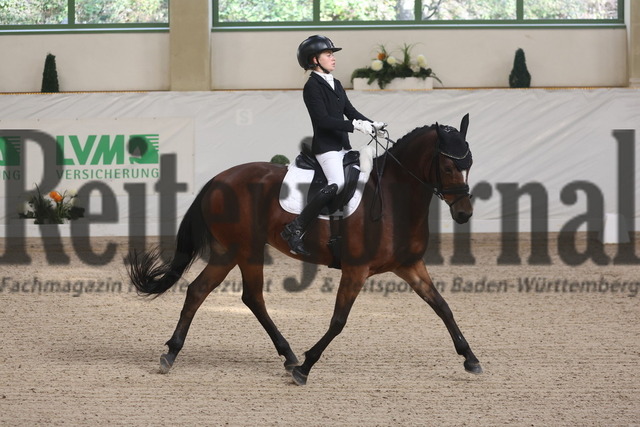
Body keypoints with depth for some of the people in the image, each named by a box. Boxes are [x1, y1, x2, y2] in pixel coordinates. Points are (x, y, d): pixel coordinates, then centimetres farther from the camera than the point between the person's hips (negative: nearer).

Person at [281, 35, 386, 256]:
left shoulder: (335, 84, 16)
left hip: (343, 146, 9)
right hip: (325, 145, -9)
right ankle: (295, 229, -22)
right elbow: (323, 119, -19)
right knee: (337, 184, -26)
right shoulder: (312, 86, -10)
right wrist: (355, 125, -23)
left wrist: (372, 125, -1)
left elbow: (350, 111, 15)